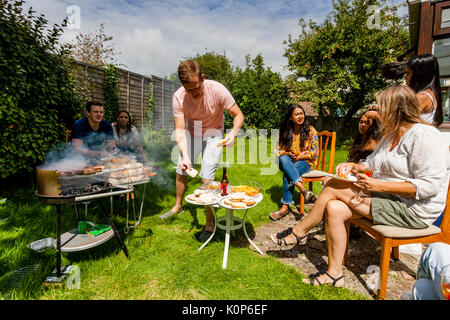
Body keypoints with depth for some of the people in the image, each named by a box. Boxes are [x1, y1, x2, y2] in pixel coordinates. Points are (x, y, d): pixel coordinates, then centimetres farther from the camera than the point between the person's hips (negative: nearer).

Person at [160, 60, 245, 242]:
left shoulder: (217, 90, -27)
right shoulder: (179, 97, -21)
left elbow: (238, 115, -19)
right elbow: (180, 130, -22)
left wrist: (233, 133, -39)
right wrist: (185, 156, -37)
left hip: (213, 134, -3)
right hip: (192, 133, 3)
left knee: (206, 178, -12)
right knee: (181, 170, 8)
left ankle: (210, 223, 3)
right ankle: (178, 206, 35)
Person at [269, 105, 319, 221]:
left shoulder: (310, 131, 1)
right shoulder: (285, 132, 6)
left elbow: (315, 152, -3)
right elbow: (278, 149, 8)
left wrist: (298, 157, -13)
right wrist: (287, 154, -13)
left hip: (305, 162, -2)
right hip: (288, 162, 3)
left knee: (288, 175, -34)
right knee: (284, 158, -35)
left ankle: (285, 207, -31)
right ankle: (302, 188, -46)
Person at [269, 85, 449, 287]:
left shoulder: (424, 134, -15)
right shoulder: (391, 136, 15)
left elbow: (430, 185, -21)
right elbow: (371, 165, 18)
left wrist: (379, 186, -25)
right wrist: (353, 166, -4)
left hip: (413, 209, -8)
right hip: (388, 198, 8)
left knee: (334, 189, -18)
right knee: (334, 209, -13)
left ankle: (298, 232, 2)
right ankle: (334, 274, -2)